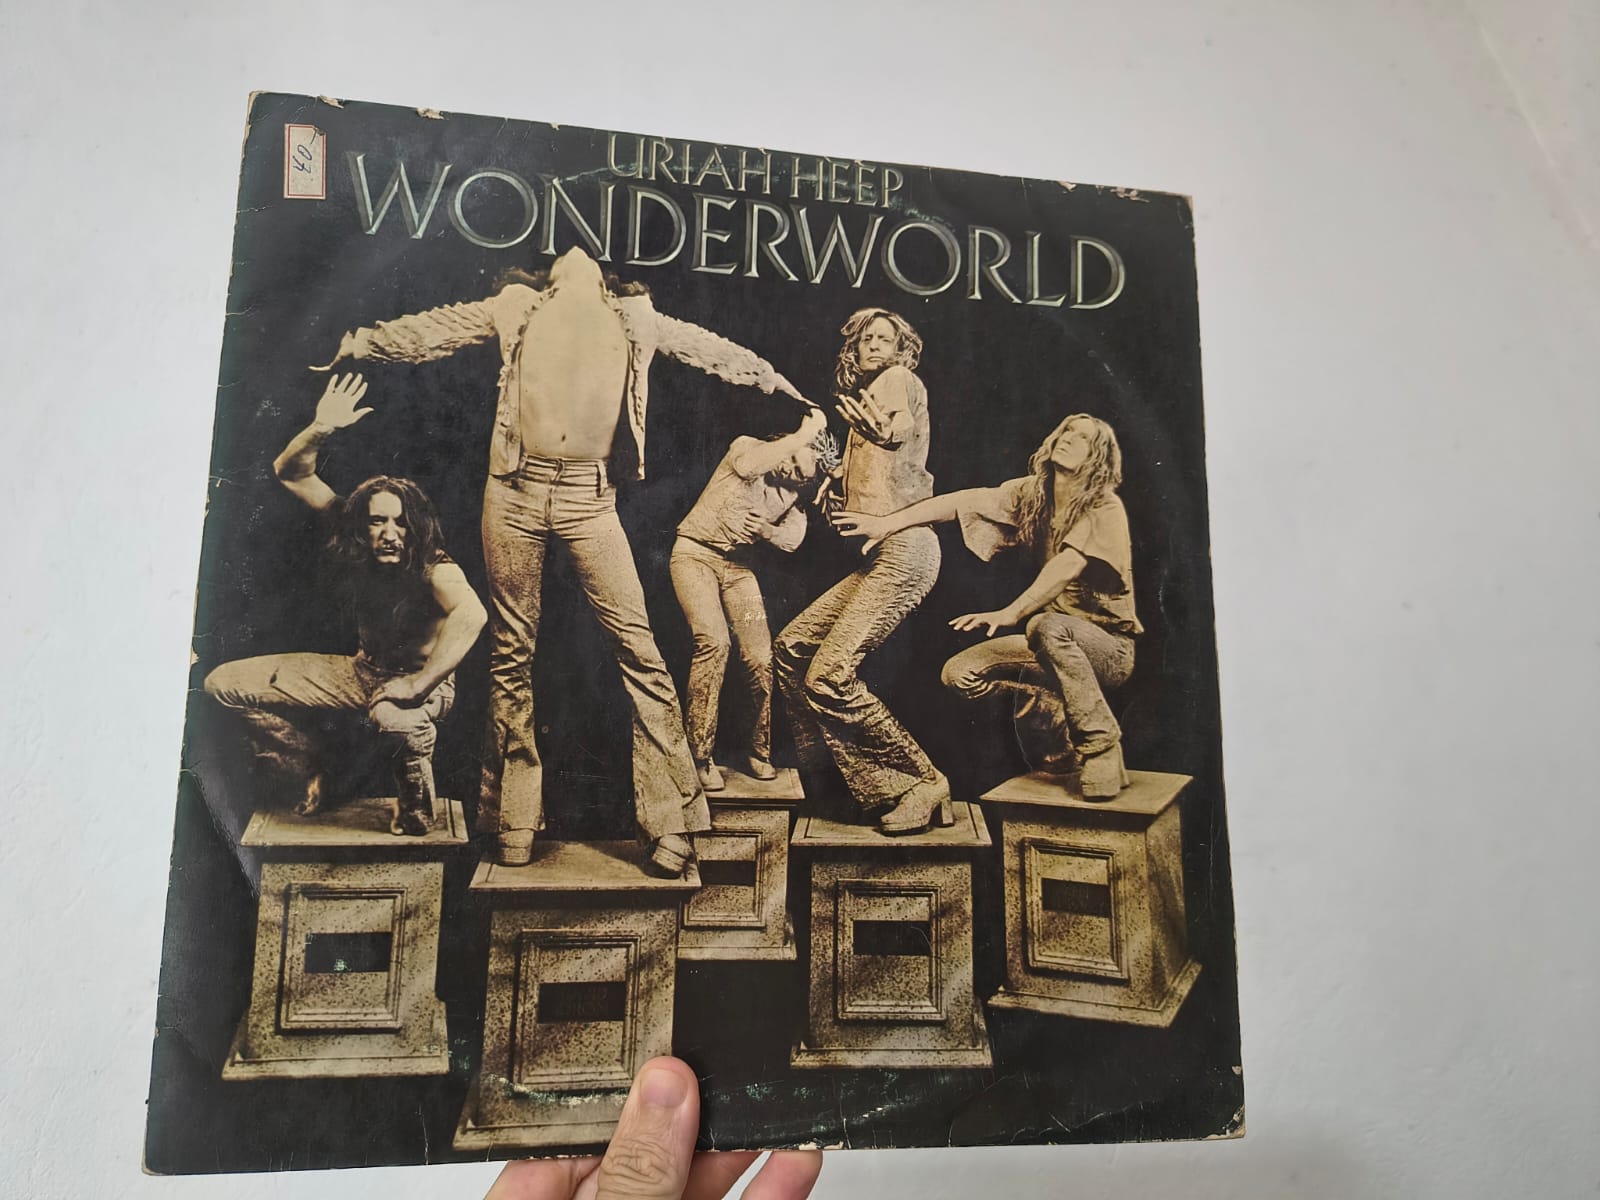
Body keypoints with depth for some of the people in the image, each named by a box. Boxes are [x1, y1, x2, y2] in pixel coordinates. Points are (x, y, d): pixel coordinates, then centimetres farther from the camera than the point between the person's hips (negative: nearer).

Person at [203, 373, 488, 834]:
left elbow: (471, 613, -47)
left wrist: (418, 684, -45)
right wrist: (320, 430, -24)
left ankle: (416, 818, -14)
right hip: (365, 671, 7)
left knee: (394, 716, -45)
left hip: (421, 680, -6)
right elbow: (290, 473, -4)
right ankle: (312, 773, 17)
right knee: (225, 683, 3)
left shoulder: (433, 567, -26)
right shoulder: (355, 548, -9)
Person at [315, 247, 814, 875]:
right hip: (515, 492, 1)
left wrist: (776, 381, 28)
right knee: (511, 655, 5)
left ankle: (671, 818, -4)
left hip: (588, 497, -1)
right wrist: (358, 342, 21)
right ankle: (515, 817, 16)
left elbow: (708, 348, 24)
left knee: (637, 646, -10)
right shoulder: (516, 306, 18)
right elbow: (433, 328, 22)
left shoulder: (634, 316, 17)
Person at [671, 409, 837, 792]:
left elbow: (794, 537, -5)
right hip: (695, 553, -5)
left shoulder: (792, 495, 6)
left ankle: (759, 753, 12)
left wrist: (768, 530, -24)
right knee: (714, 641, -25)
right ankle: (701, 757, -17)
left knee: (760, 657, -9)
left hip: (737, 567, 5)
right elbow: (751, 464, -30)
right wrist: (807, 434, -24)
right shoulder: (746, 447, -7)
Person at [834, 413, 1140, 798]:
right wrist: (889, 522, -22)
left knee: (1048, 627, -39)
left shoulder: (1105, 508, -16)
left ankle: (1101, 744, -22)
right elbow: (965, 501, -11)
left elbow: (1069, 565, -32)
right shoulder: (1032, 492, 1)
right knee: (960, 672, -9)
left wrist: (1010, 614, -45)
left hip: (1110, 644, -6)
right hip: (1059, 640, 7)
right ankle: (1065, 730, 3)